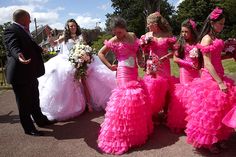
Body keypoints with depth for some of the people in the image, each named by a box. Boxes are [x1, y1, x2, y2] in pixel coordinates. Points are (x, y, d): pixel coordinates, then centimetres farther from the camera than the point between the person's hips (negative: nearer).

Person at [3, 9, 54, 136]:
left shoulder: (23, 31, 13)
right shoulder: (11, 30, -16)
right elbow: (14, 47, -33)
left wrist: (40, 49, 43)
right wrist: (19, 55, -54)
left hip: (30, 73, 10)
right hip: (20, 74, -10)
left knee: (34, 100, 22)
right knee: (24, 103, 5)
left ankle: (41, 120, 39)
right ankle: (29, 128, 19)